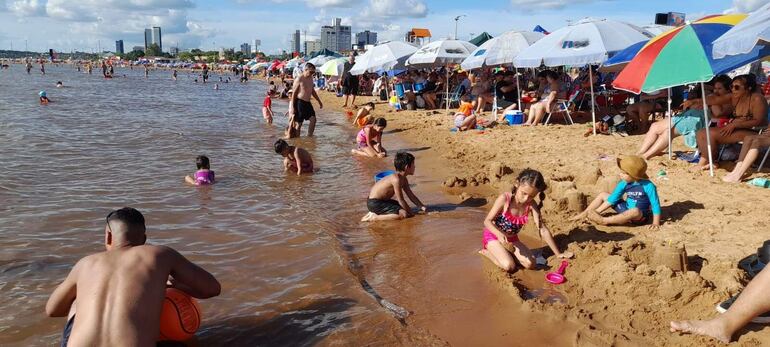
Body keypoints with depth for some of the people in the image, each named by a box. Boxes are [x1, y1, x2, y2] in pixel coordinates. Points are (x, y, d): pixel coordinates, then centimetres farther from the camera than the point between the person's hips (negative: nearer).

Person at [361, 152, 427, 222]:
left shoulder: (403, 179, 8)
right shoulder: (396, 179, -22)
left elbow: (411, 195, 15)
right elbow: (401, 200, -19)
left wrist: (422, 207, 9)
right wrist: (411, 212, -10)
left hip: (382, 200, 11)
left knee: (404, 208, 21)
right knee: (403, 214, -19)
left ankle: (375, 212, 14)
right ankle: (374, 217, -15)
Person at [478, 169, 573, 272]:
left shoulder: (531, 205, -14)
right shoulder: (505, 198, -25)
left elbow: (543, 230, -10)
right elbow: (487, 221, -20)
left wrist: (558, 254, -7)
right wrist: (500, 234, -40)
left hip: (512, 239, 5)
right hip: (494, 235, -5)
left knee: (530, 264, -14)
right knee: (509, 266, -25)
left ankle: (505, 252, 8)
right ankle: (487, 252, 2)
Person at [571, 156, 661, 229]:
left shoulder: (648, 186, -21)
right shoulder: (624, 184, -5)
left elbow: (655, 205, -18)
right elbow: (612, 199, -1)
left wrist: (656, 223, -23)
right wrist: (596, 212, -8)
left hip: (641, 217, -6)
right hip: (626, 210, 6)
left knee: (635, 211, -44)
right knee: (603, 195, 4)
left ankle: (604, 220, -40)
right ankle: (585, 213, -5)